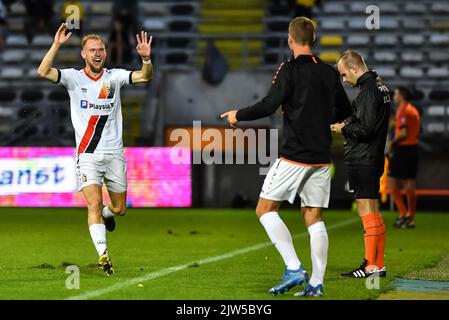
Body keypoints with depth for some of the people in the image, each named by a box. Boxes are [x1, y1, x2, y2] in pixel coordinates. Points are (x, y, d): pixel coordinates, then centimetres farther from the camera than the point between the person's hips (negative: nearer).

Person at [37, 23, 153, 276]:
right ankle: (103, 255, -17)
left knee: (119, 208, 8)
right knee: (94, 202, -18)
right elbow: (43, 72, -17)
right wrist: (57, 45, -28)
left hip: (114, 154, 2)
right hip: (88, 154, -2)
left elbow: (145, 76, -9)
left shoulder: (114, 76, 3)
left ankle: (106, 215, 44)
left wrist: (146, 58, -30)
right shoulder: (74, 77, -2)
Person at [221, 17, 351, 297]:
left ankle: (294, 268, -10)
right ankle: (316, 283, 2)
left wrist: (238, 115, -1)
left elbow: (269, 106, -17)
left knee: (266, 210, 2)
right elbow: (344, 111, 20)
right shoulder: (330, 73, 9)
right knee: (314, 217, 8)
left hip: (295, 156, -6)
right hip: (322, 158, 6)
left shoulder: (290, 69, -9)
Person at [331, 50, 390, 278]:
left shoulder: (368, 90, -16)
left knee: (366, 211, -8)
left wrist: (344, 128, -5)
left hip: (362, 160, -10)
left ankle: (371, 266, -7)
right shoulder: (379, 86, 15)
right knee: (373, 213, 13)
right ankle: (379, 265, 17)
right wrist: (349, 125, 9)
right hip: (373, 158, 10)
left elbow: (365, 128, -21)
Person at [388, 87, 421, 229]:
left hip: (402, 149, -9)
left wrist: (392, 144, -8)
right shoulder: (413, 110, 15)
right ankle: (410, 218, 10)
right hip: (413, 148, 9)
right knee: (409, 184, 10)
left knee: (392, 182, -3)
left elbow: (403, 133, -21)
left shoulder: (403, 111, -13)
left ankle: (403, 214, -11)